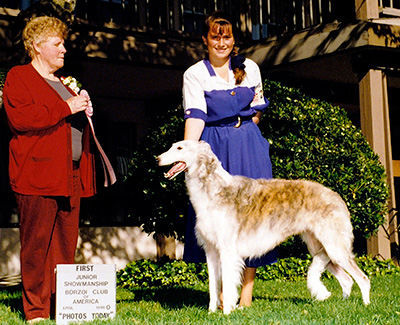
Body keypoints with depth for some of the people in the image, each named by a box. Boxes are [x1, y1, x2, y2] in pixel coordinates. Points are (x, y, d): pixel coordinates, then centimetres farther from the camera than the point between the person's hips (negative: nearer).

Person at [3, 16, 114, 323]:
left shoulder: (61, 83, 25)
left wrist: (84, 111, 14)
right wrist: (67, 108, -15)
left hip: (71, 177, 8)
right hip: (38, 176, -8)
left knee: (66, 246, 6)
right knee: (37, 246, -4)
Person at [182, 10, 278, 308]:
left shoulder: (250, 68, 11)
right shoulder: (195, 74, 2)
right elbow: (195, 115, -11)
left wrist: (247, 124, 5)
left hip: (249, 147, 2)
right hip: (214, 148, -2)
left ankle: (248, 286, 1)